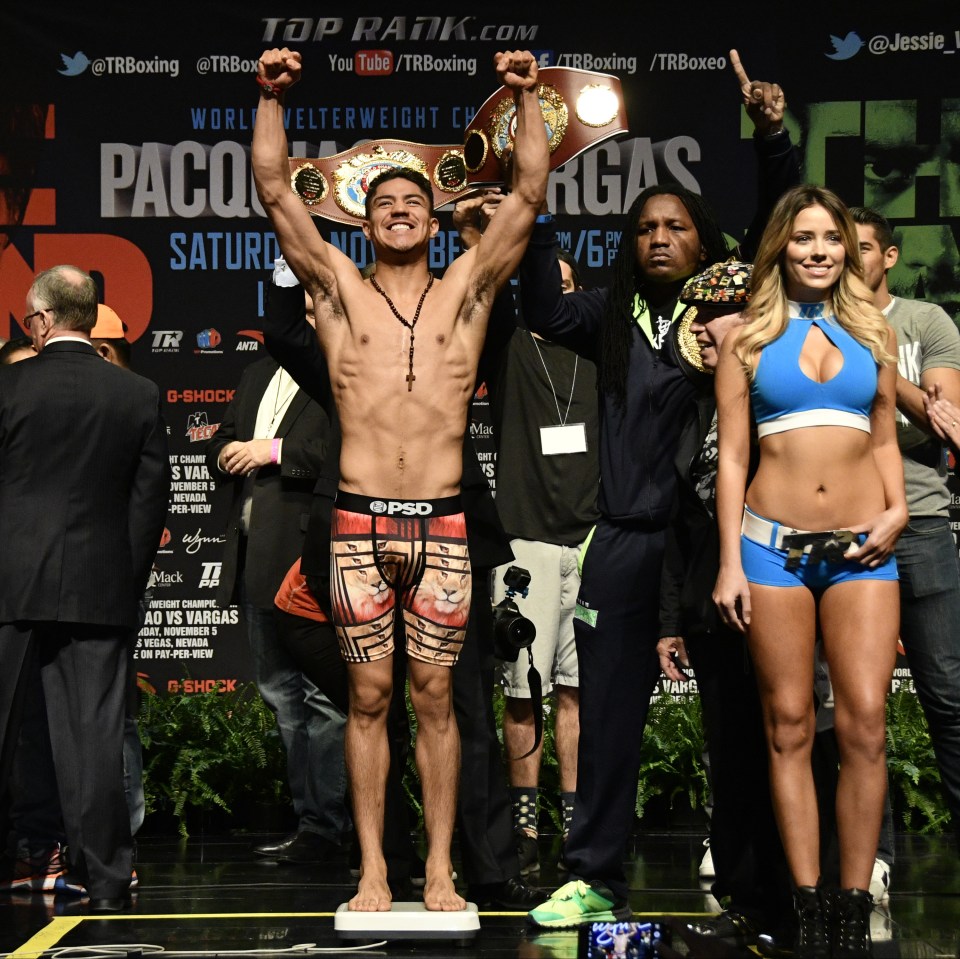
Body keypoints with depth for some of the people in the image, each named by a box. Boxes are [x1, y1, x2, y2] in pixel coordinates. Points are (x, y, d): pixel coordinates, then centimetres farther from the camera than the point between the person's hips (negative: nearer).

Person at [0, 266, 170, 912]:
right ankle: (106, 878, 6)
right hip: (101, 589, 2)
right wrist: (129, 581, 11)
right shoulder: (140, 396, 1)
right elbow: (152, 499, 3)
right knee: (95, 735, 4)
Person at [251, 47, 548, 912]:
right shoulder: (340, 291, 9)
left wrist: (527, 97, -3)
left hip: (442, 523, 0)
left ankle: (440, 870, 10)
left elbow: (529, 193, 3)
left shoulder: (466, 292, 10)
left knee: (435, 697, 4)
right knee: (369, 698, 3)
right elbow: (275, 189, 3)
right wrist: (274, 97, -4)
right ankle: (372, 871, 9)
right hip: (361, 521, 0)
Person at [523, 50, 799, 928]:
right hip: (627, 542, 2)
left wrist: (773, 138, -10)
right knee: (610, 710, 5)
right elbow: (546, 312, 5)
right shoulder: (614, 317, 14)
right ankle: (597, 879, 12)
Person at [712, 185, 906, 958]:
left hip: (861, 547, 1)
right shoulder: (748, 340, 7)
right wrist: (730, 563, -2)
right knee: (789, 727, 0)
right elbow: (732, 456, 5)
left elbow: (885, 441, 18)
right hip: (775, 543, -1)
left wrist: (898, 510, -1)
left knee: (865, 725, -8)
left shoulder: (873, 335, 13)